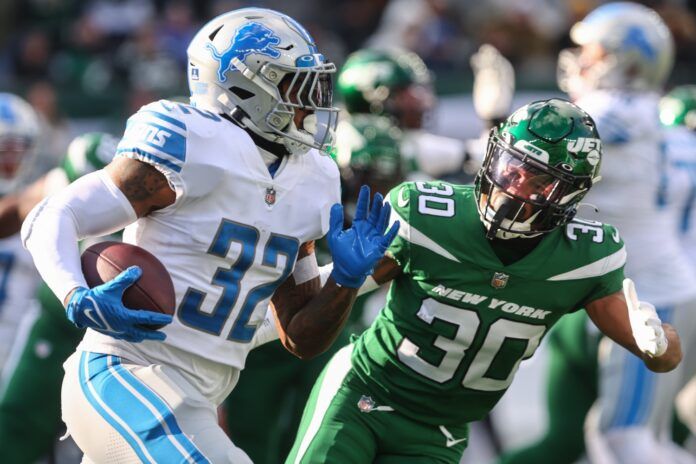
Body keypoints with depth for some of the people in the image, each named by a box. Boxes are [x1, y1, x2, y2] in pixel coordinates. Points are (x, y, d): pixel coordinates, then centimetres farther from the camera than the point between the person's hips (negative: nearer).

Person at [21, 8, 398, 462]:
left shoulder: (306, 185, 12)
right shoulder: (193, 150, -12)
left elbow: (301, 339, 18)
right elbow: (50, 220, -13)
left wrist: (347, 280, -1)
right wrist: (79, 300, -32)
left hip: (194, 405, 9)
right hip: (126, 375, -9)